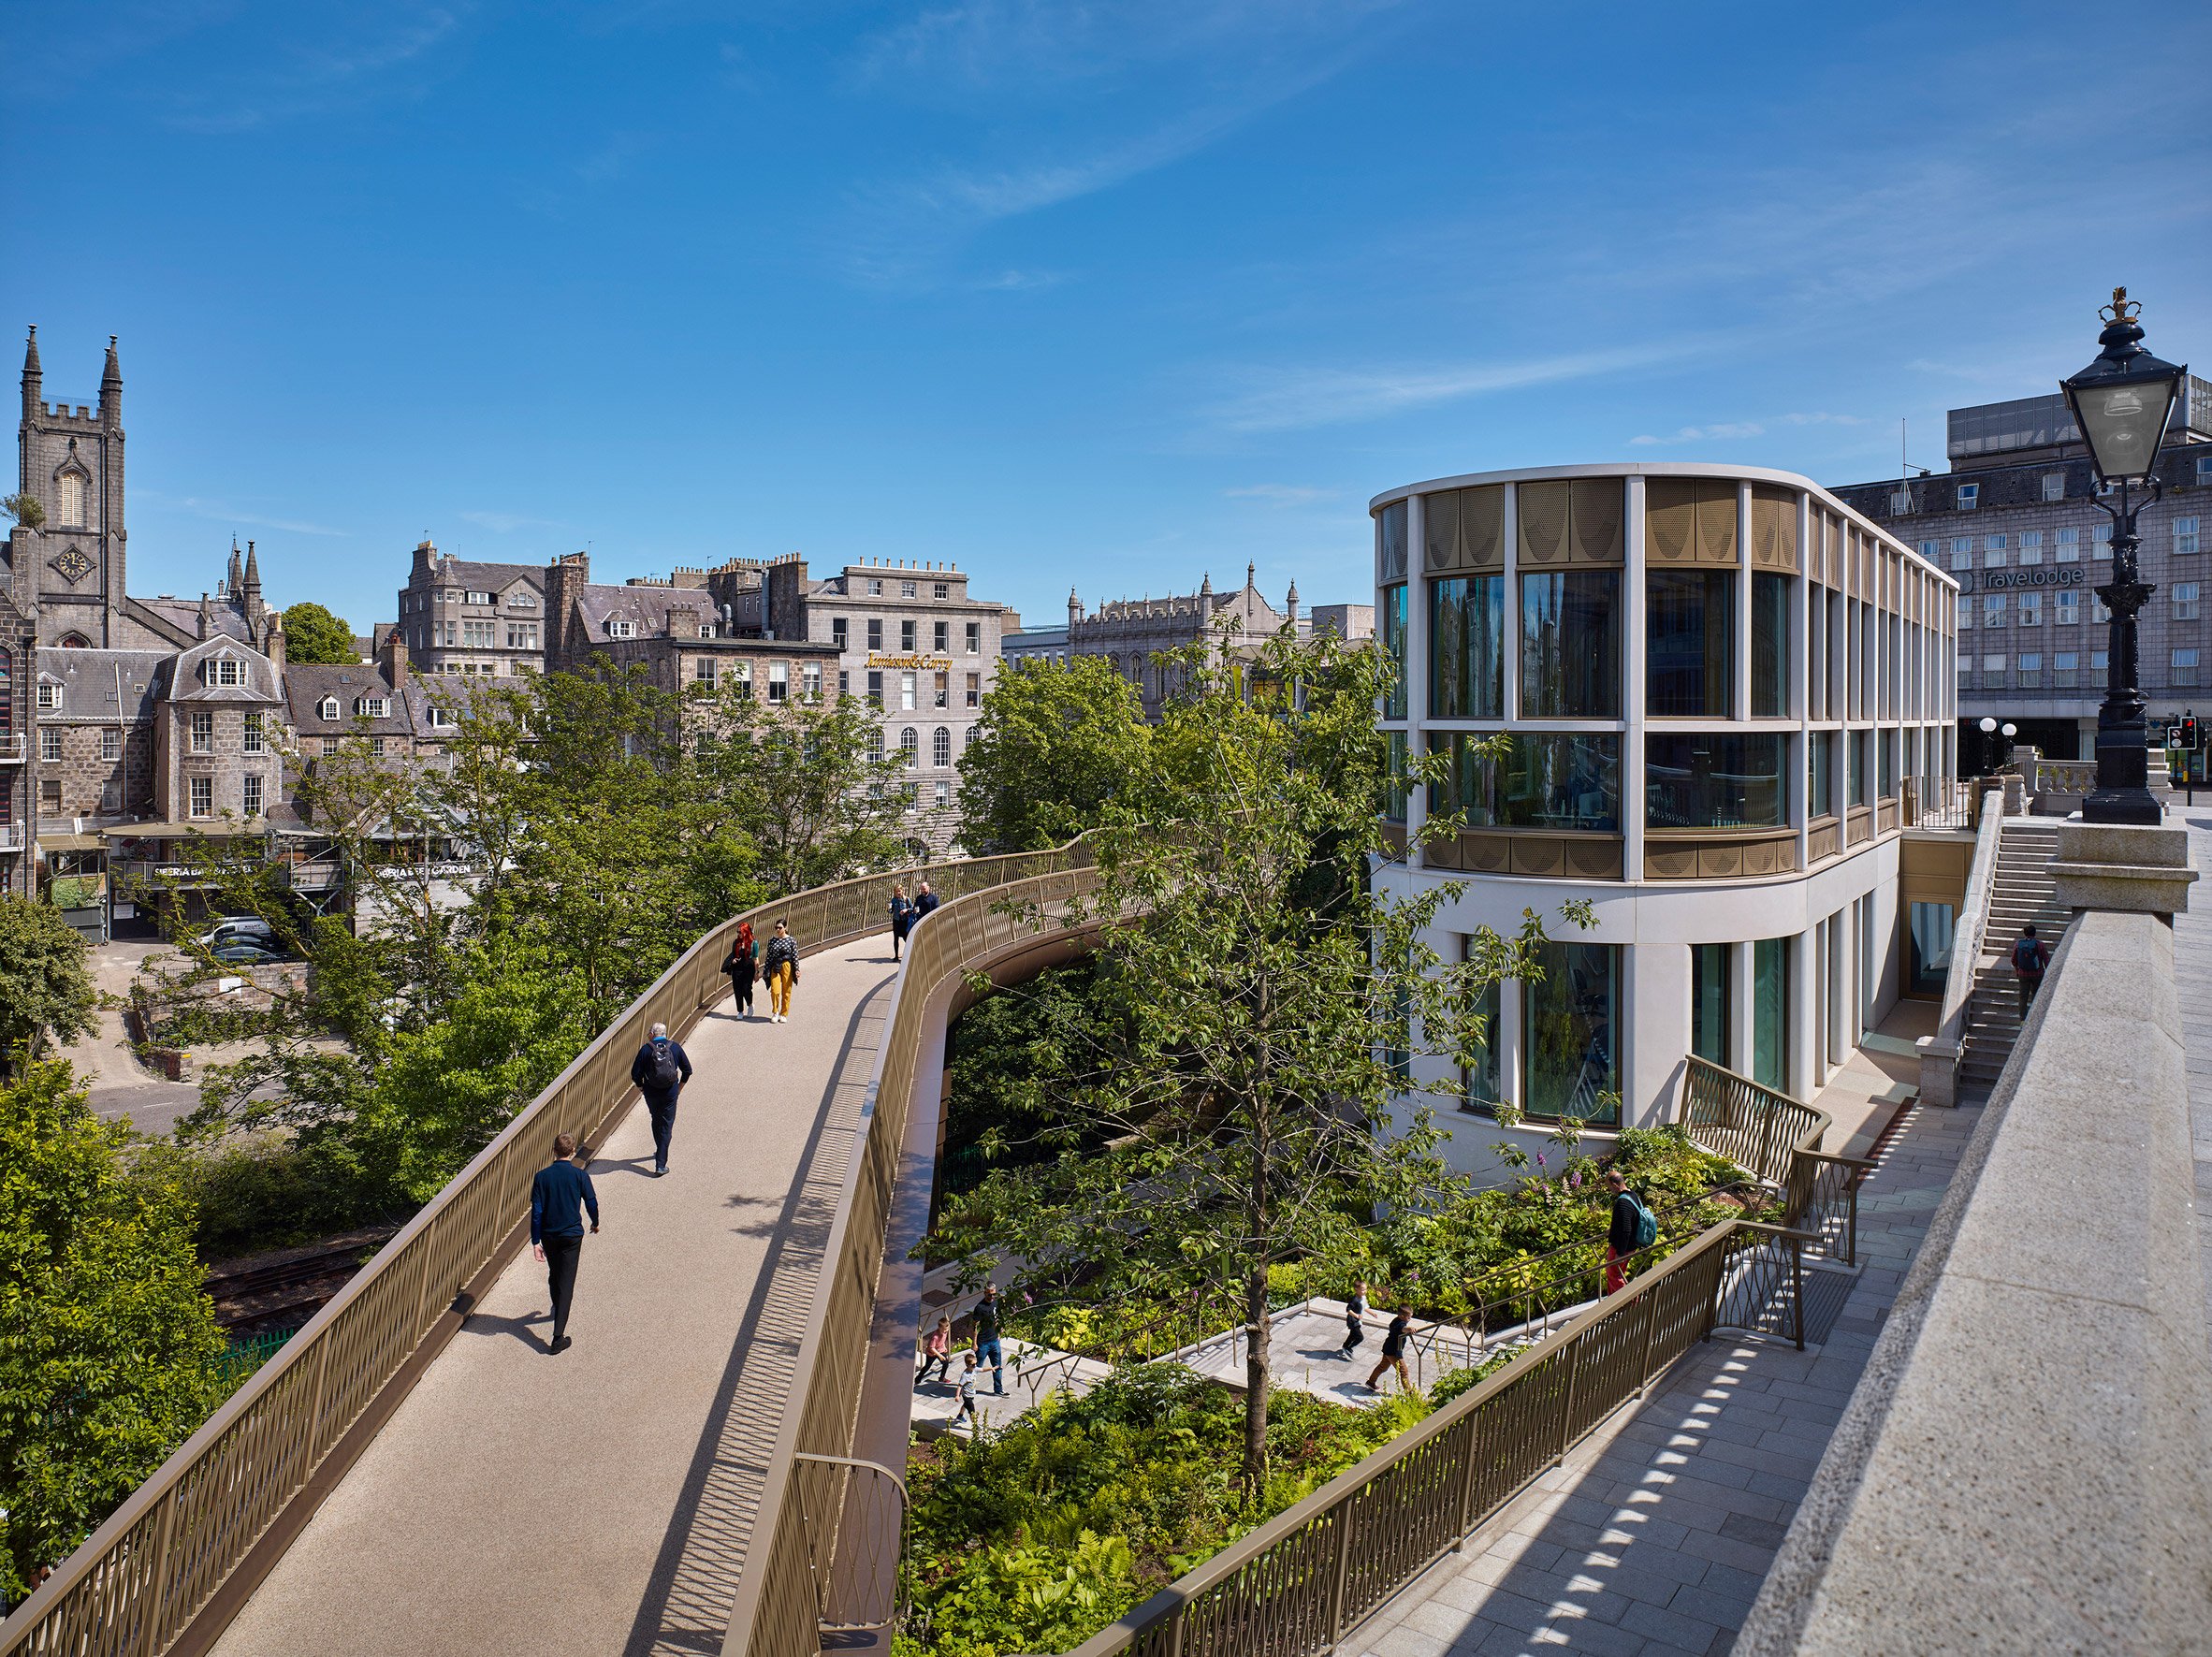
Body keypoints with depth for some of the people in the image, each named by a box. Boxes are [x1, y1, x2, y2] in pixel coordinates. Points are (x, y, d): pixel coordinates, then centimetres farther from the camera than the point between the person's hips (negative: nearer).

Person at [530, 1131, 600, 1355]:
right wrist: (595, 1223, 17)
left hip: (548, 1235, 2)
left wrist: (535, 1242, -4)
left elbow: (536, 1211, -8)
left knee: (554, 1275, 25)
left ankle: (557, 1309, 51)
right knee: (566, 1283, -1)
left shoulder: (542, 1176, -7)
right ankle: (558, 1338, -7)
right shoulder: (580, 1175, -11)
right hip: (572, 1235, -2)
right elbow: (592, 1203, -3)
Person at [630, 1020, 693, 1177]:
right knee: (666, 1126, 4)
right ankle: (661, 1164, -3)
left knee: (656, 1122, 23)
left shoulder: (646, 1049, -8)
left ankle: (660, 1151, 40)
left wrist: (642, 1087, 10)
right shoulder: (675, 1047, -3)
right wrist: (680, 1086, 18)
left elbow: (635, 1074, -7)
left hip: (651, 1093, 0)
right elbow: (687, 1070, 4)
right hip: (670, 1093, 0)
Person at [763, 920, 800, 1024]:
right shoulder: (772, 941, 8)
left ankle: (784, 1015, 14)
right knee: (775, 990, -10)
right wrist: (765, 970, 9)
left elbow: (795, 955, -1)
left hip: (787, 967, -1)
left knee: (786, 992, 2)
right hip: (775, 968, 1)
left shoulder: (791, 940, 0)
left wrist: (797, 969, -7)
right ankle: (775, 1012, 8)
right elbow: (769, 956, 10)